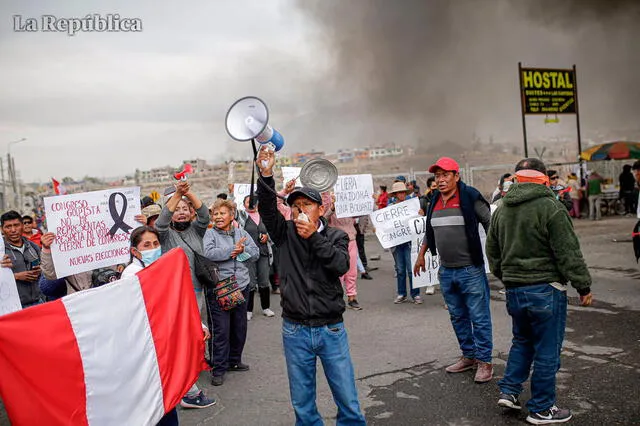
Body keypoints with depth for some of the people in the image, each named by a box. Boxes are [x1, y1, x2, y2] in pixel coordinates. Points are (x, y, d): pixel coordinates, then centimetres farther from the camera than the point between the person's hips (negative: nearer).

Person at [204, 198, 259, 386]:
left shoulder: (242, 233, 10)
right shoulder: (210, 234, -2)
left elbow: (256, 253, 7)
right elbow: (208, 253, -19)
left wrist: (243, 250, -13)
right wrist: (232, 249, -17)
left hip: (241, 286, 5)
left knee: (239, 327, 15)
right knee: (221, 329, -3)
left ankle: (234, 360, 33)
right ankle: (218, 368, 10)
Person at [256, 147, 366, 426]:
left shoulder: (336, 236, 2)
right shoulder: (285, 233, 3)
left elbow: (341, 266, -16)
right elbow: (267, 208, -14)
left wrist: (314, 237, -21)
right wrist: (266, 175, -28)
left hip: (331, 329, -1)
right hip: (295, 331, 1)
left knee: (348, 400, 7)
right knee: (302, 404, 13)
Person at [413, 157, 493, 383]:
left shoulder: (470, 197, -10)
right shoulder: (435, 201, 9)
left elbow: (490, 224, -5)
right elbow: (429, 231, 22)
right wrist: (421, 255, 22)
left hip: (471, 270, -6)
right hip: (446, 270, 7)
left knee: (479, 318, 1)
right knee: (458, 317, 16)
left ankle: (484, 361, 12)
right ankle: (468, 356, 29)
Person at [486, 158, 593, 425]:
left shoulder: (501, 210, 8)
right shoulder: (550, 207, -13)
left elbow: (492, 251, 16)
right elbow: (568, 252, -13)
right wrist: (583, 286, -4)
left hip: (514, 289, 7)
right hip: (545, 288, -6)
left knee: (522, 341, 23)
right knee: (547, 350, 5)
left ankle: (509, 391, 20)